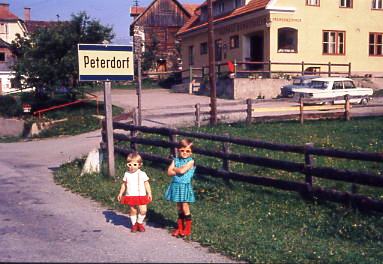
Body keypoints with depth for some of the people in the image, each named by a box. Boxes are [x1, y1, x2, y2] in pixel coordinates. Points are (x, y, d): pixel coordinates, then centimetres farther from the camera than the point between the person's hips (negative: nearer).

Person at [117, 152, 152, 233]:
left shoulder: (142, 174, -3)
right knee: (133, 211, 5)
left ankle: (139, 223, 16)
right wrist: (120, 193, 9)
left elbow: (146, 184, 1)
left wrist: (149, 193, -4)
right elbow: (124, 184, 11)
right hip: (130, 196, 1)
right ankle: (134, 224, 23)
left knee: (143, 210, -8)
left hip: (141, 196, -1)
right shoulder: (127, 174, 2)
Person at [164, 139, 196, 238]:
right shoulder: (176, 160, 6)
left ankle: (187, 228, 13)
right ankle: (180, 227, 24)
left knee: (185, 207, 0)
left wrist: (174, 168, -4)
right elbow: (169, 172, -5)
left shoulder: (191, 161, -7)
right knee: (179, 207, 13)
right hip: (176, 185, 5)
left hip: (185, 186, -4)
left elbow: (182, 170, -21)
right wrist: (179, 170, -14)